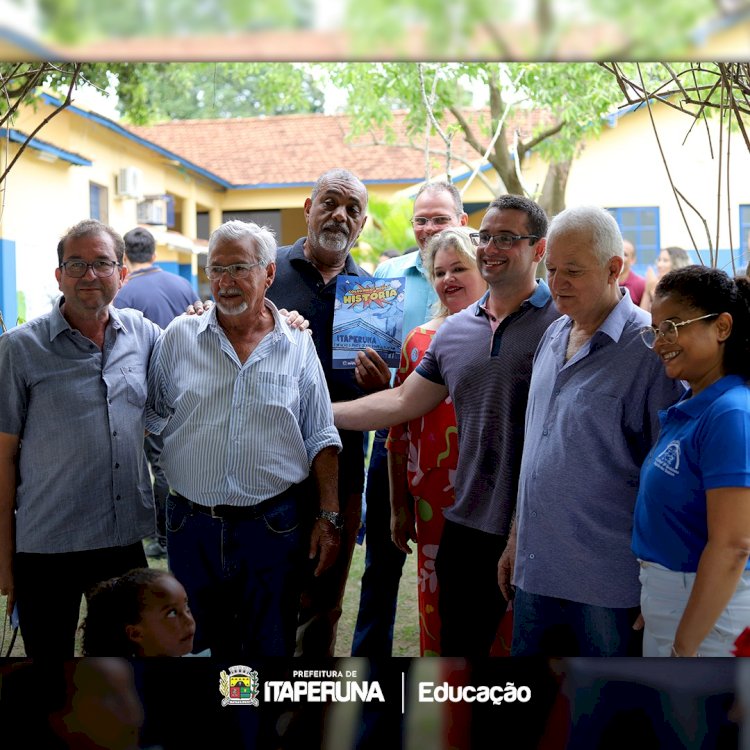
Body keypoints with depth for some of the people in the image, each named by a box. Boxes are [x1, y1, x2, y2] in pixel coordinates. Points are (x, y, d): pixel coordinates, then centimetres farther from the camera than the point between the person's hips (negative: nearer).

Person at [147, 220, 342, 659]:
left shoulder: (299, 346, 2)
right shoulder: (179, 337, 3)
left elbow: (321, 440, 4)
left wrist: (329, 517, -1)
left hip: (275, 525, -1)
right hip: (192, 524, 1)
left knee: (271, 648, 10)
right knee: (195, 648, 14)